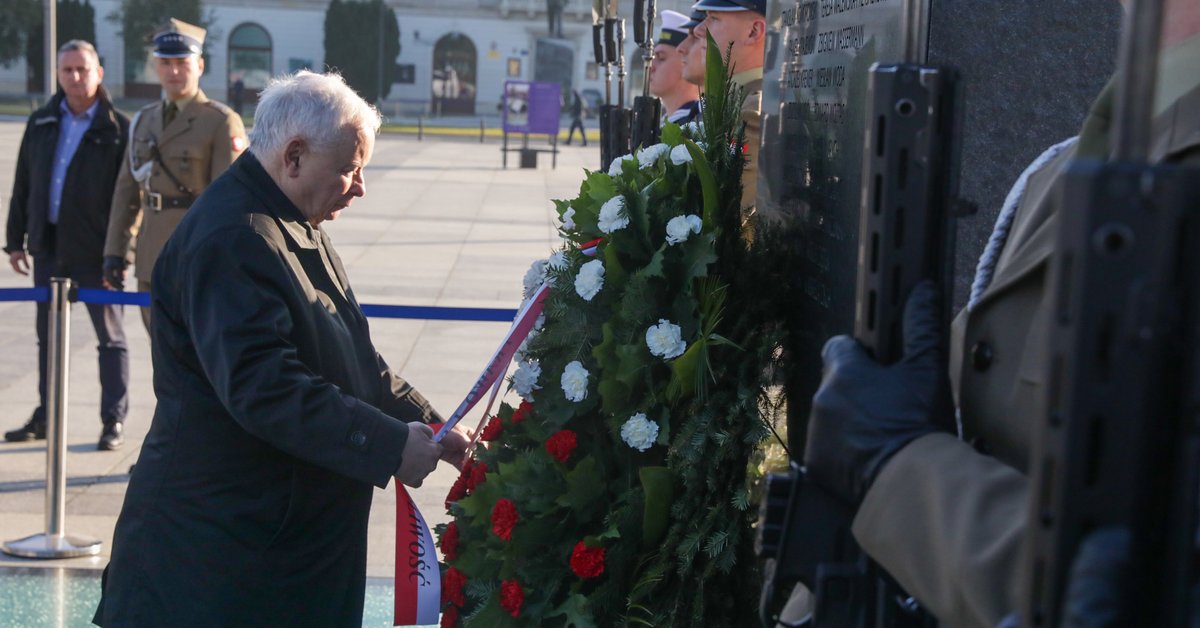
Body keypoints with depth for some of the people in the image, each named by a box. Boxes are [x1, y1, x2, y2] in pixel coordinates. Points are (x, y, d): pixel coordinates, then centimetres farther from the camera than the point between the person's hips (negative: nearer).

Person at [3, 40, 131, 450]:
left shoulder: (117, 128, -6)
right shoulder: (41, 124, 9)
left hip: (95, 249, -5)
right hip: (49, 246, 6)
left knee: (110, 336, 3)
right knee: (48, 335, 13)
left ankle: (113, 421, 10)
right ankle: (45, 417, 23)